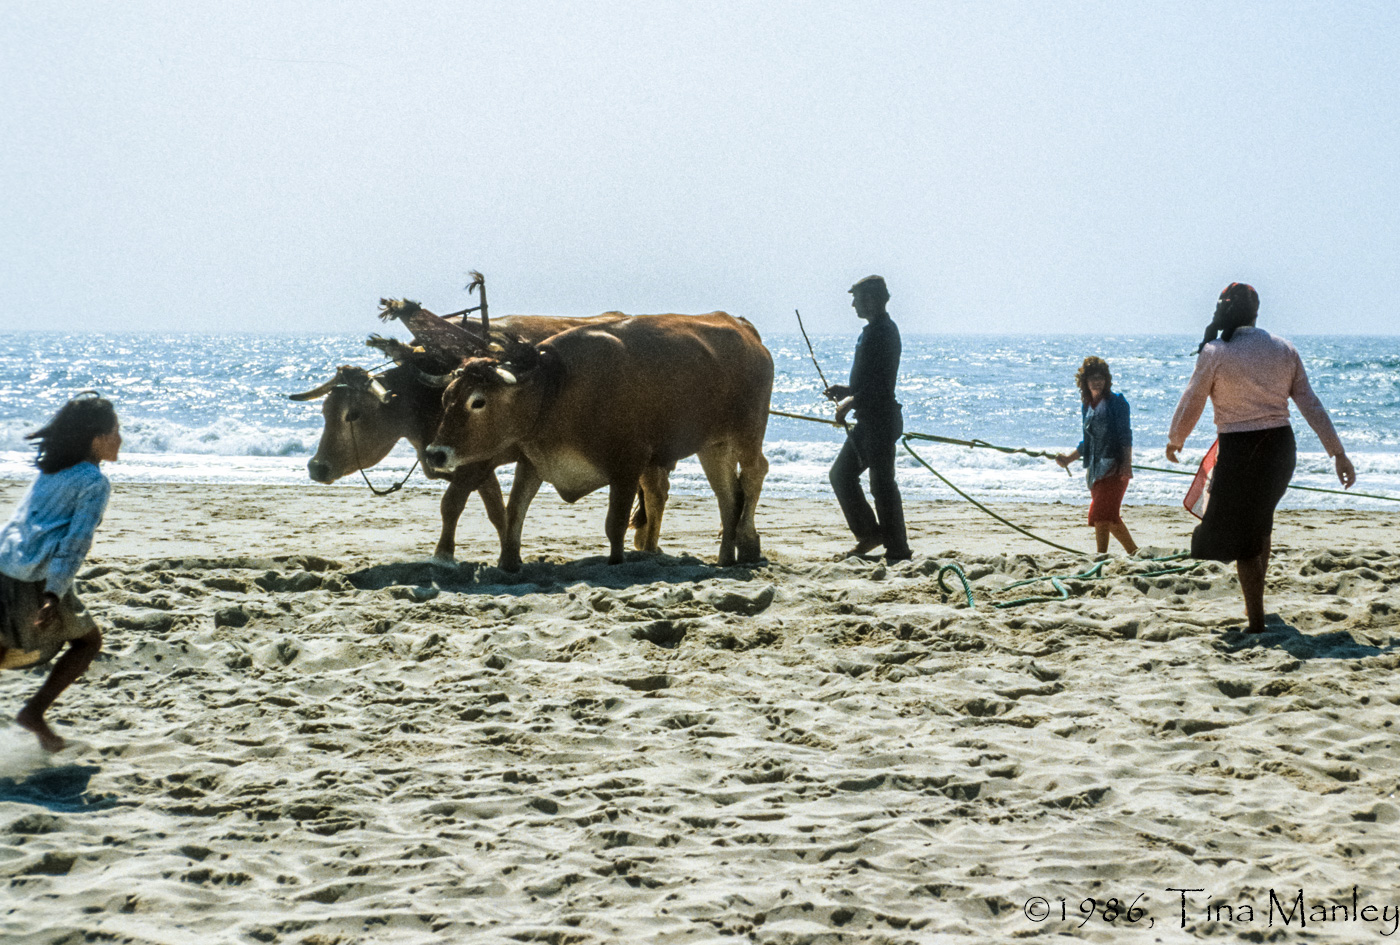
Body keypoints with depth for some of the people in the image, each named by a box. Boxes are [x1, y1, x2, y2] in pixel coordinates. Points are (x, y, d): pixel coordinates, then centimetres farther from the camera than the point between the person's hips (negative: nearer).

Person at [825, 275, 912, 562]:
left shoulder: (880, 332, -18)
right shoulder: (885, 328, 14)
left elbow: (876, 386, -23)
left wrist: (848, 404, -12)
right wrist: (848, 390, 17)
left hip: (878, 420, -11)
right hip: (870, 421, 11)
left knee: (882, 484, -5)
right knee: (841, 473, 14)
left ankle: (898, 549, 2)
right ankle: (869, 534, 19)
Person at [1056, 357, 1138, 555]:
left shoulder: (1116, 401, -3)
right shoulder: (1087, 405, 16)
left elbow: (1125, 436, -8)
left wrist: (1127, 464, -17)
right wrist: (1069, 458, 15)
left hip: (1114, 466, -7)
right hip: (1095, 469, 7)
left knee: (1100, 514, -17)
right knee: (1110, 517, 9)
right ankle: (1135, 552, 22)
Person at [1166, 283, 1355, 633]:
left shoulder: (1214, 353, -10)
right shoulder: (1284, 350, 2)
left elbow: (1190, 404, -3)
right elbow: (1311, 406, 2)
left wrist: (1174, 440, 15)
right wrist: (1338, 453, 5)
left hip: (1240, 451, -5)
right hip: (1281, 447, 5)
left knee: (1241, 537, 6)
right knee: (1260, 519, 27)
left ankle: (1257, 622, 6)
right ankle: (1255, 601, 33)